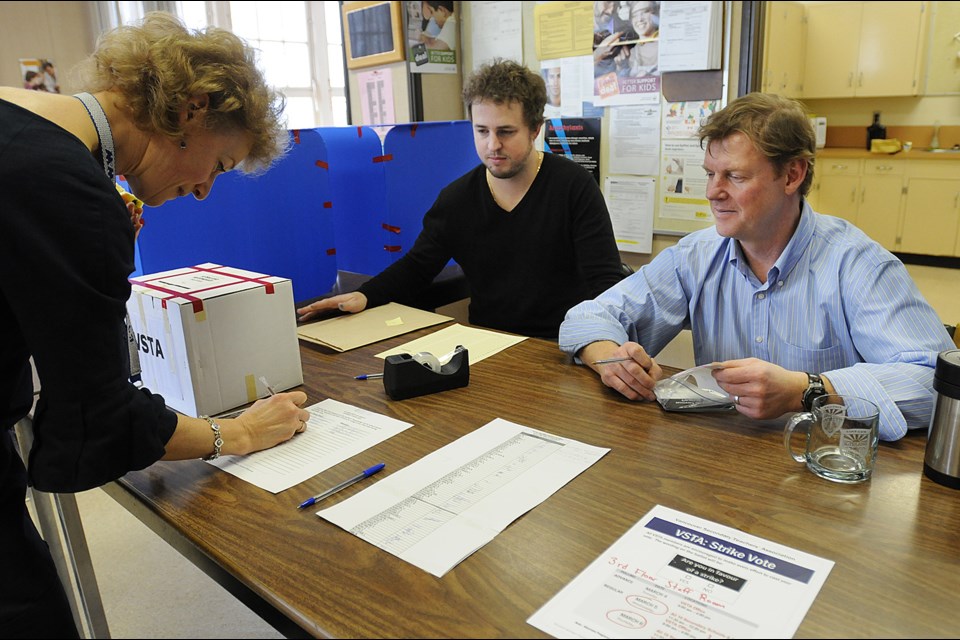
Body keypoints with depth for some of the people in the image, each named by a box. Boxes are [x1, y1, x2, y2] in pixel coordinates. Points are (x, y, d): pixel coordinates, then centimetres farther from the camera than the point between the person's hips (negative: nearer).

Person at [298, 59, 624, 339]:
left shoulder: (574, 186, -7)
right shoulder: (456, 197, 3)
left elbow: (605, 280, -9)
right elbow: (417, 266, 14)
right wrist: (365, 295, -4)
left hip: (562, 348, -3)